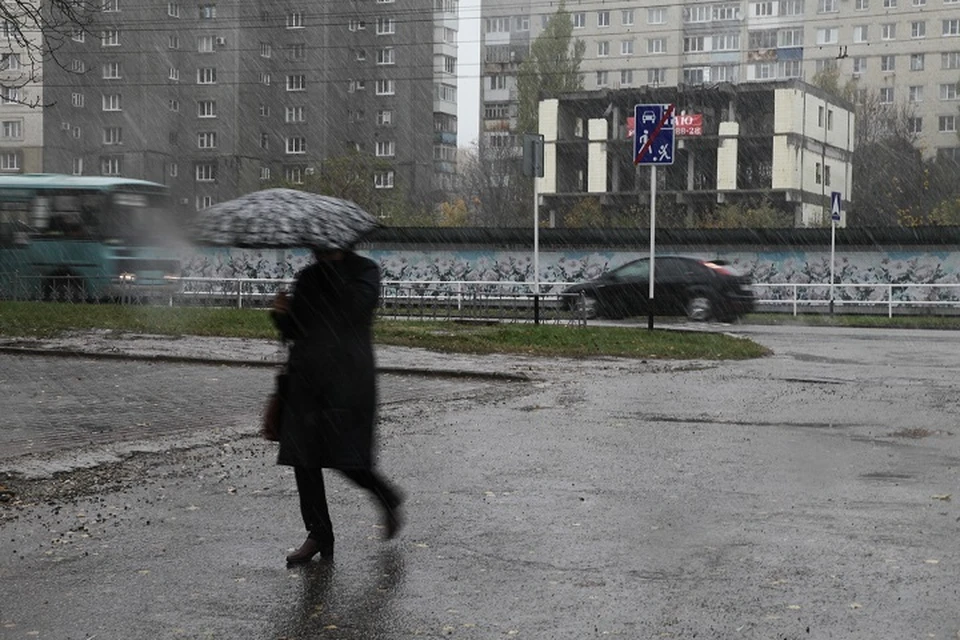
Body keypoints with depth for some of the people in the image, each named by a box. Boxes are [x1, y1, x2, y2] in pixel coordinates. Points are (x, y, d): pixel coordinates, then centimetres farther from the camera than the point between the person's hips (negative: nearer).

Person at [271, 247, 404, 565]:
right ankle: (318, 535, 14)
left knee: (348, 458, -7)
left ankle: (389, 500, 23)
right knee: (303, 458, 3)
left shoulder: (364, 270, 2)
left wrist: (336, 265, -14)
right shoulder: (307, 278, 16)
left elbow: (357, 306, -18)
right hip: (306, 379, 6)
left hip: (348, 380, -5)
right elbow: (295, 331, 17)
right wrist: (281, 314, -4)